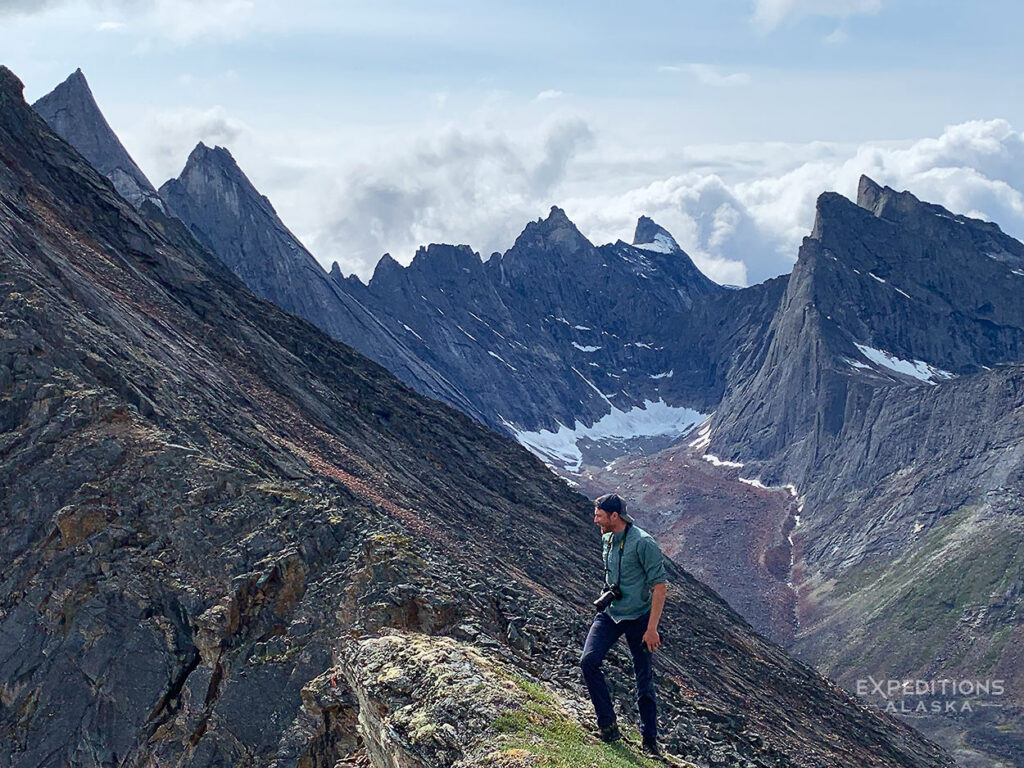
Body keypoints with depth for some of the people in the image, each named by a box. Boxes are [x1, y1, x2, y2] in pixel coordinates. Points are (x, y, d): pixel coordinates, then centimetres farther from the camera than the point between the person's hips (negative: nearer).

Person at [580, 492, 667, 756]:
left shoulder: (643, 543, -18)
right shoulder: (606, 539, 6)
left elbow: (659, 586, -18)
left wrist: (652, 628, -19)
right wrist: (606, 597, 15)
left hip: (637, 618, -6)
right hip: (609, 614, 6)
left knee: (644, 680, 2)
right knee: (589, 660, -13)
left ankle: (650, 739, 18)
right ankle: (608, 726, -4)